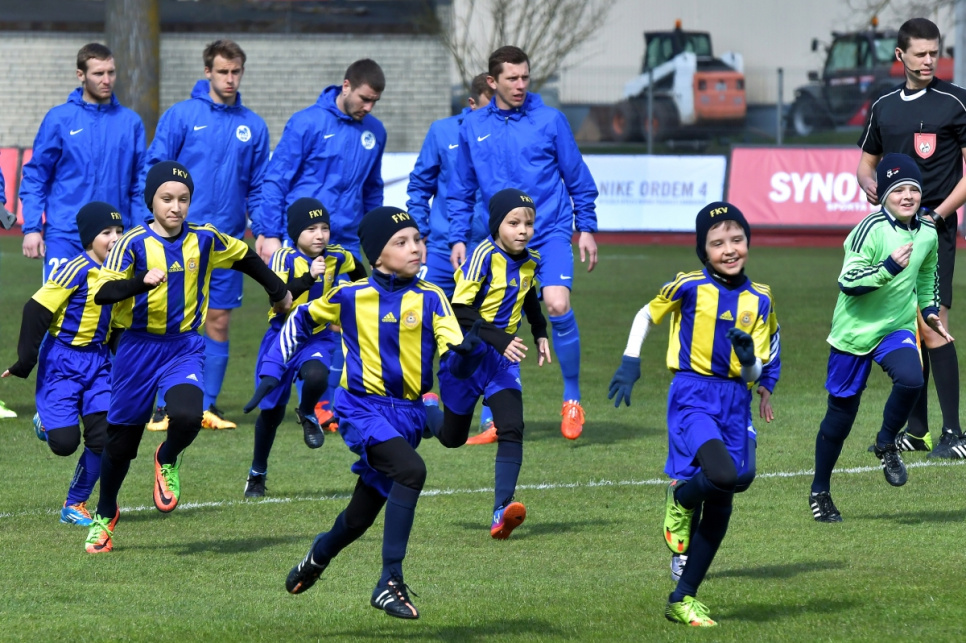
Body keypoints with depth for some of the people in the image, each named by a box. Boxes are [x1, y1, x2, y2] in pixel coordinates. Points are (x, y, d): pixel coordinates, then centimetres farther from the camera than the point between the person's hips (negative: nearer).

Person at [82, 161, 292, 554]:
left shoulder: (204, 240, -1)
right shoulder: (135, 243, -9)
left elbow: (243, 256, 18)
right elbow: (102, 290, -17)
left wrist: (278, 291, 29)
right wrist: (142, 281, -34)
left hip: (185, 347, 1)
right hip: (138, 348, -1)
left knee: (187, 418, -27)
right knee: (121, 437, 8)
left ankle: (168, 461, 9)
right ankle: (105, 515, 33)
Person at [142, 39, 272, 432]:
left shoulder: (253, 127, 10)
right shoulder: (181, 116, 0)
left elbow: (259, 186, 13)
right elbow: (154, 171, -1)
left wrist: (266, 232, 1)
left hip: (228, 239, 3)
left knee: (219, 321, 5)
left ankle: (208, 405, 13)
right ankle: (166, 406, 1)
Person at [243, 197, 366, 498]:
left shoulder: (337, 257, -4)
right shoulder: (284, 258, -15)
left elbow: (359, 274, 20)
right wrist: (309, 277, -39)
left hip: (319, 335, 1)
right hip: (283, 335, -1)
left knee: (316, 376, -33)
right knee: (272, 410, 4)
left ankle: (307, 415, 3)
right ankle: (257, 474, 25)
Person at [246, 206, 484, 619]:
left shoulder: (430, 300, -4)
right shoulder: (350, 297, -5)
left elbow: (455, 364, -11)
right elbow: (302, 320, 13)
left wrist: (467, 351, -34)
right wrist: (272, 371, 8)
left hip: (408, 414, 3)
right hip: (363, 409, -3)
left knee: (361, 516, 14)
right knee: (411, 470, -31)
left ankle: (318, 557, 49)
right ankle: (390, 583, -26)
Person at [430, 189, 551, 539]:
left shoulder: (530, 262, 2)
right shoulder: (485, 256, -19)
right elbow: (460, 310, -24)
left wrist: (540, 335, 15)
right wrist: (499, 339, -32)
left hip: (503, 358, 4)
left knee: (512, 429, -16)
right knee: (452, 438, 9)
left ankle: (502, 510, -23)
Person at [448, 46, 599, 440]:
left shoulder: (550, 121, 1)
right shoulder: (473, 128, 7)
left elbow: (578, 179, 7)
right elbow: (462, 190, 15)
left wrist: (586, 228, 4)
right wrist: (458, 237, 9)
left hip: (550, 234, -3)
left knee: (558, 306, -21)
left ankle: (572, 400, -6)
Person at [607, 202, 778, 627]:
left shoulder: (759, 300, 6)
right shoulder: (690, 287, -4)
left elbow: (754, 373, 5)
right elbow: (647, 315, 12)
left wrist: (749, 359, -18)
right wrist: (629, 362, 2)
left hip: (735, 402, 5)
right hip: (693, 396, -5)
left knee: (722, 503, 5)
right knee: (723, 475, -30)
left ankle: (682, 599, 17)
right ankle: (680, 499, 6)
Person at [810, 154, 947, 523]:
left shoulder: (927, 232, 1)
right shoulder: (871, 230, -19)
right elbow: (848, 282, -25)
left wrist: (929, 309, 13)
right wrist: (890, 267, -34)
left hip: (897, 329, 4)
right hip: (855, 331, -4)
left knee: (911, 378, -27)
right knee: (841, 413, 4)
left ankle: (887, 444, 0)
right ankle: (820, 492, 21)